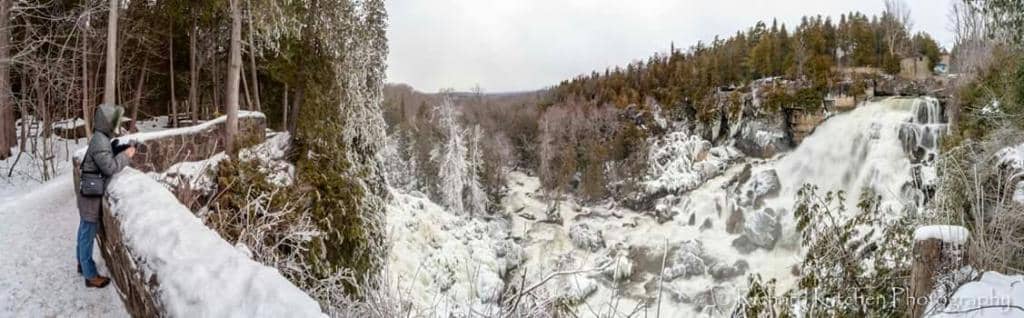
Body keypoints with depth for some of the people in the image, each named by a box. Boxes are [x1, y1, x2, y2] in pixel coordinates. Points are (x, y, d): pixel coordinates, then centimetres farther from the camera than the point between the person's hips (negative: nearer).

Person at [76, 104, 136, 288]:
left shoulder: (101, 138, 7)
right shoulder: (100, 141, -23)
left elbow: (107, 161, 13)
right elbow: (110, 167, -26)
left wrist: (121, 152, 2)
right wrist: (126, 155, -15)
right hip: (92, 195, -10)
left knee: (85, 230, 22)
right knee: (89, 233, -1)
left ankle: (82, 263, 38)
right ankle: (90, 276, 7)